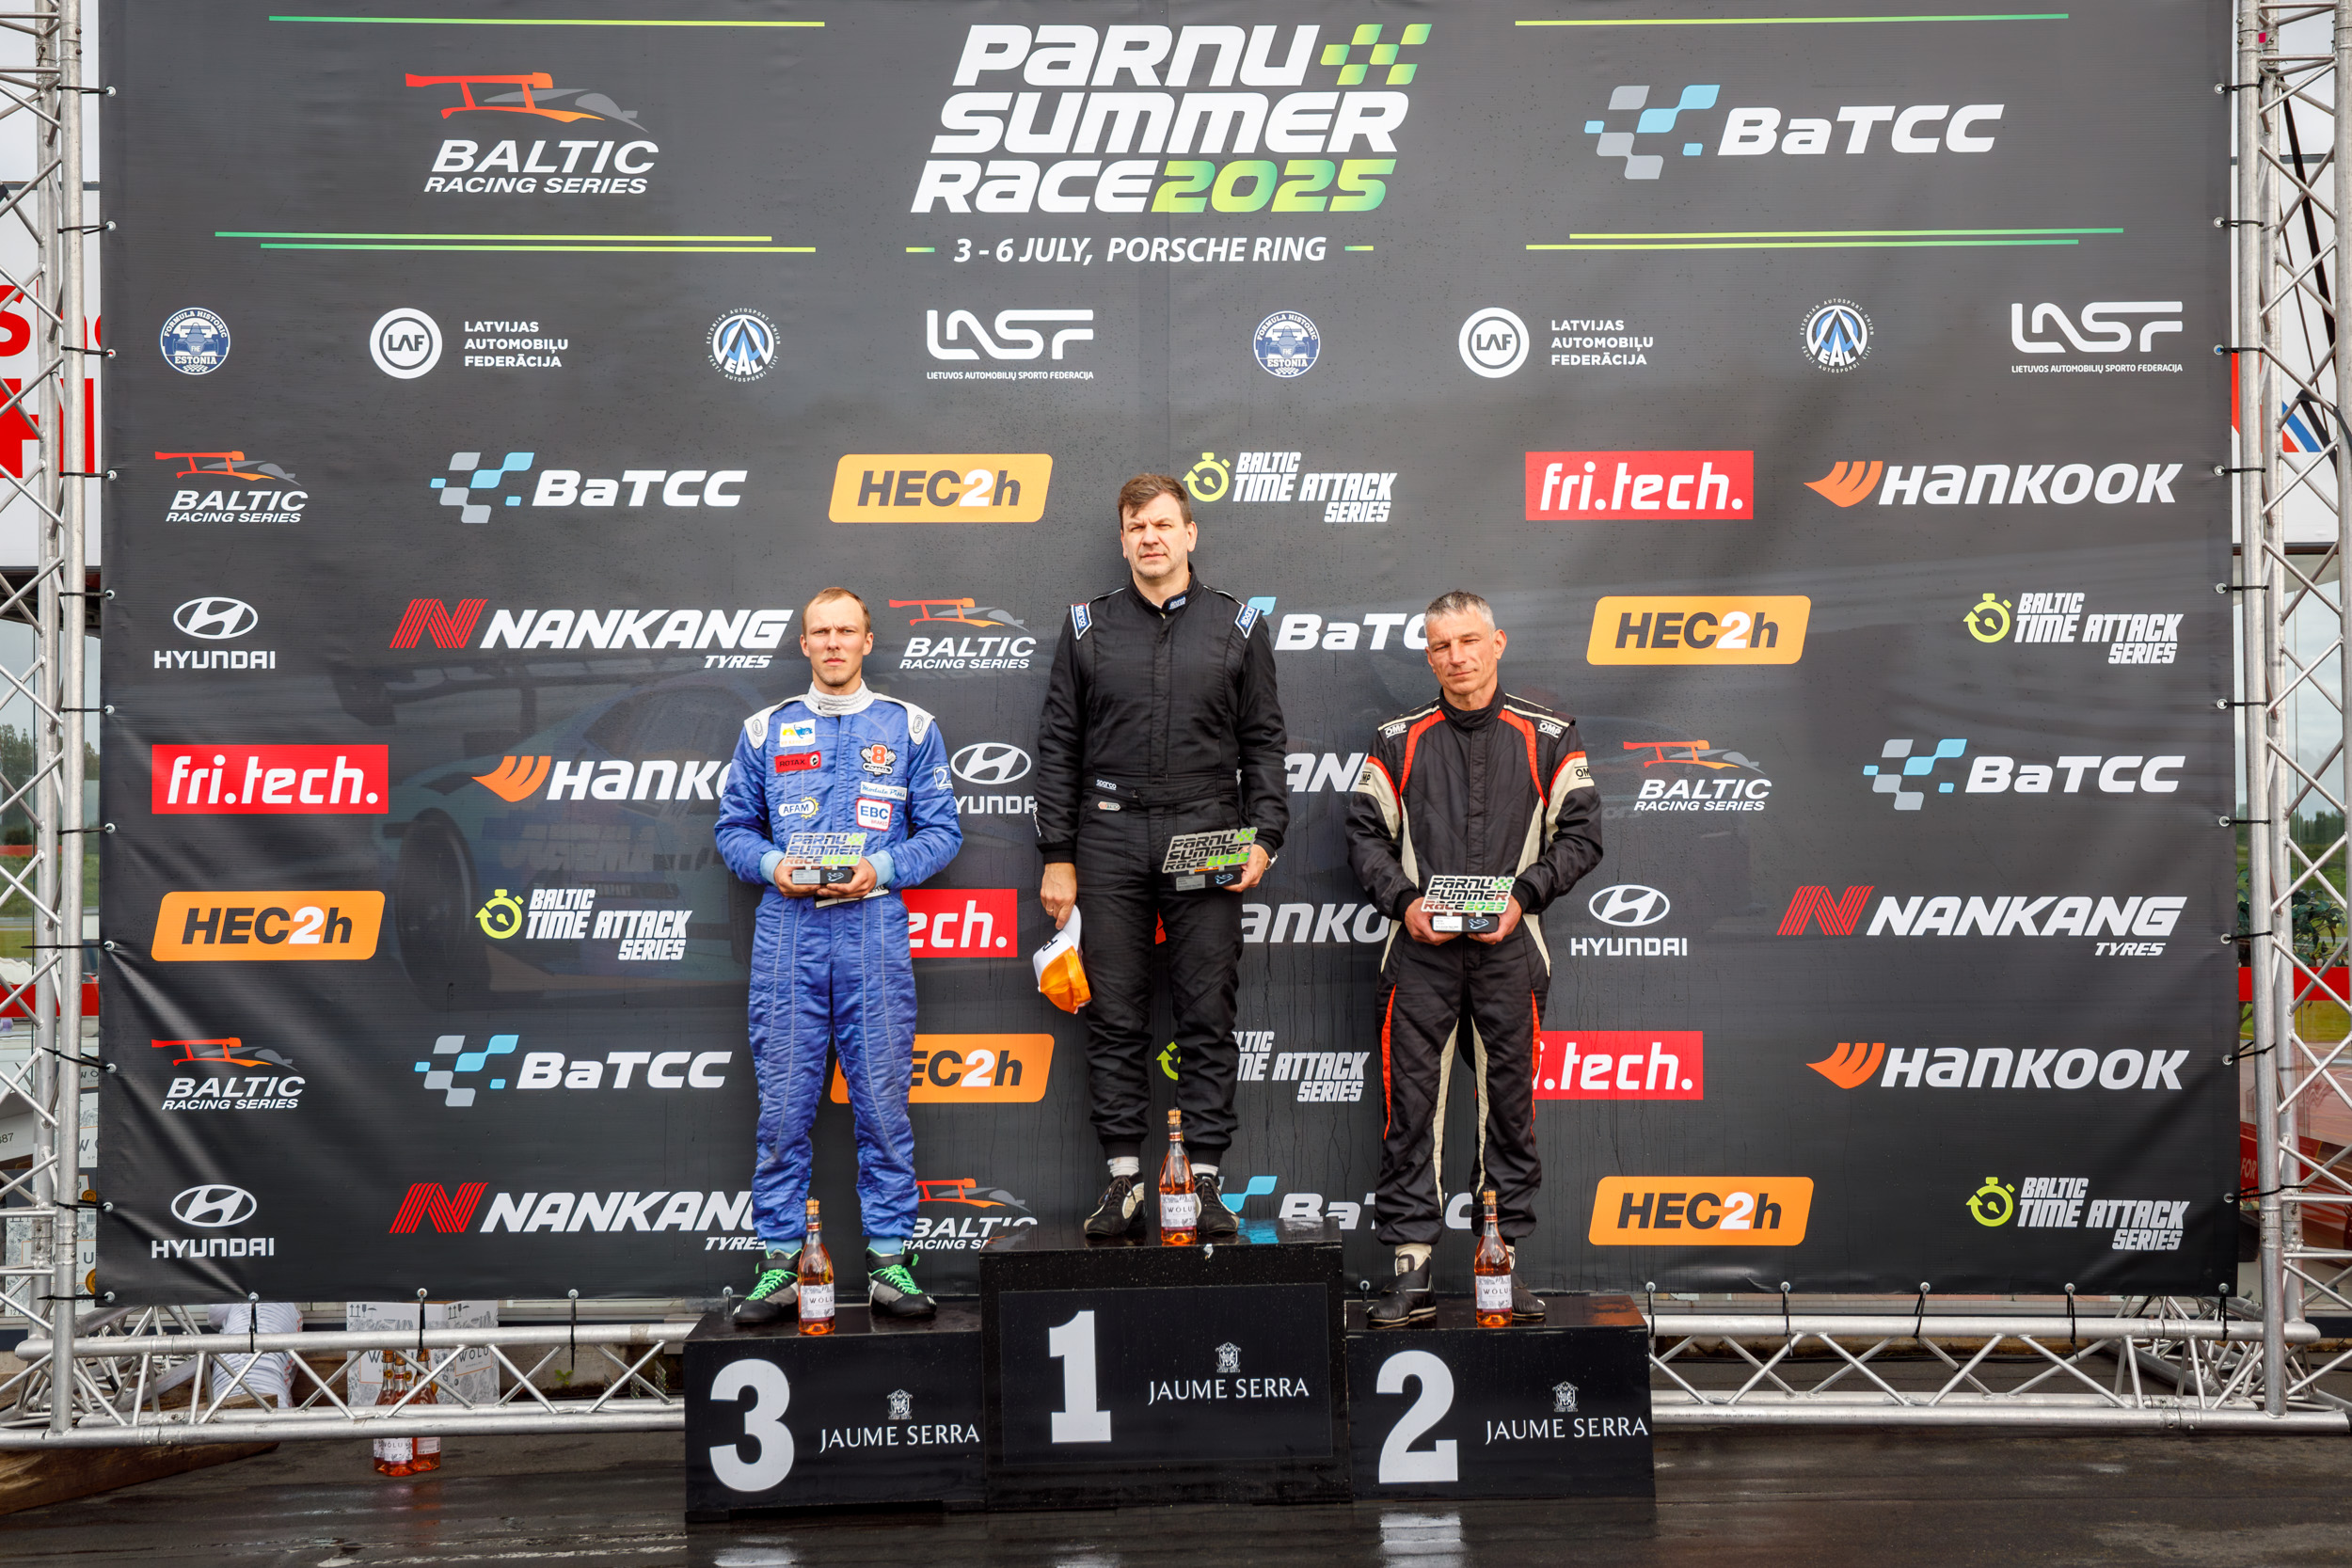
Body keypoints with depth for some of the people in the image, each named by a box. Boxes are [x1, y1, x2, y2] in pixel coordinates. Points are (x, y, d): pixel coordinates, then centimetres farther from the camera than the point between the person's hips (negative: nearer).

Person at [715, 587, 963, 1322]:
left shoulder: (910, 728, 9)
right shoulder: (765, 731, 14)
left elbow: (941, 831, 6)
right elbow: (733, 827, 14)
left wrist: (881, 867, -10)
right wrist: (772, 865, -6)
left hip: (874, 928, -1)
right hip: (787, 932, 1)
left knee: (883, 1102, -1)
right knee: (784, 1103, 0)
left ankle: (889, 1258, 6)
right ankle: (780, 1261, 7)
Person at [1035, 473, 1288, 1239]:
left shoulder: (1238, 625, 8)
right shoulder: (1087, 627, 9)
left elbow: (1263, 741, 8)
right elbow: (1057, 745, 8)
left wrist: (1264, 836, -4)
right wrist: (1057, 856, 3)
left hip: (1207, 837, -1)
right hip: (1110, 838, 1)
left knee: (1207, 1017, 0)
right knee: (1115, 1017, 2)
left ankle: (1203, 1178, 7)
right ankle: (1125, 1178, 9)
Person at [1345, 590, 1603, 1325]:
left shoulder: (1548, 738, 7)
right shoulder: (1398, 741, 9)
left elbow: (1580, 833, 5)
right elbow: (1366, 834, 8)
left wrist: (1522, 895, -9)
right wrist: (1404, 901, -7)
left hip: (1507, 948, 0)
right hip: (1420, 948, 0)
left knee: (1510, 1102, 4)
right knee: (1411, 1104, -1)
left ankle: (1504, 1262, 14)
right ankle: (1411, 1269, 4)